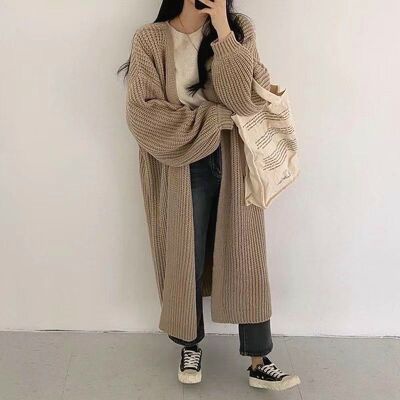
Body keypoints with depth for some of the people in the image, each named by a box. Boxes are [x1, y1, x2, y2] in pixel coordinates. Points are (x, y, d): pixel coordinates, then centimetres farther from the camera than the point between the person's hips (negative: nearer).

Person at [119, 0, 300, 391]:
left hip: (234, 163, 2)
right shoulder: (150, 39, -5)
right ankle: (191, 345, 31)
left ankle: (259, 363, 16)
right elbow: (143, 113, -14)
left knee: (246, 259, 5)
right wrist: (215, 118, -14)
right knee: (187, 258, 10)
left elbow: (248, 98, -13)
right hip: (184, 166, -1)